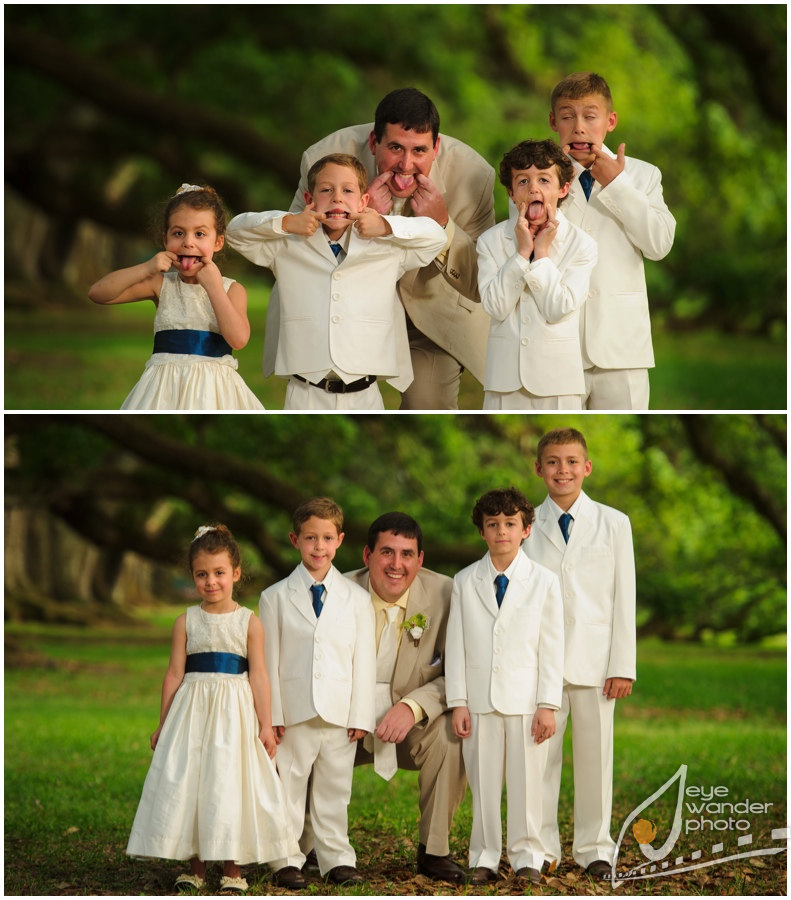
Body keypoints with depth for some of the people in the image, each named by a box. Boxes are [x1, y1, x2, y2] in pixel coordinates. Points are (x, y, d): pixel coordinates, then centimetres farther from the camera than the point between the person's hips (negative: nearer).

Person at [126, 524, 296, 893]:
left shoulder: (249, 622, 0)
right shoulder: (186, 622, 4)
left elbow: (258, 675, 0)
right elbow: (175, 673, 5)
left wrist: (266, 725, -3)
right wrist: (163, 725, 6)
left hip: (234, 711, -1)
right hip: (193, 709, 2)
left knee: (231, 785, -2)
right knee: (187, 783, 1)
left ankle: (232, 868, 9)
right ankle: (195, 866, 14)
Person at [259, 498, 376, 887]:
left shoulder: (356, 599, 8)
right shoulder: (275, 598, 4)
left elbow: (364, 661, 6)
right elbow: (269, 661, 2)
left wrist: (361, 715, 0)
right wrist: (272, 714, -4)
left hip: (340, 712, 1)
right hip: (293, 714, -1)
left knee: (334, 790, 7)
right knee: (288, 787, 2)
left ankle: (336, 858, 15)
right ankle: (287, 860, 10)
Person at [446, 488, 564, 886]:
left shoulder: (544, 582, 4)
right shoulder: (465, 582, 7)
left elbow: (552, 648, 2)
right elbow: (456, 646, 7)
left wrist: (548, 705, -4)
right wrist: (458, 702, 0)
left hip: (526, 700, -1)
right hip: (480, 700, 1)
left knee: (526, 781, 1)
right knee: (483, 782, 3)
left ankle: (526, 857, 11)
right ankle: (484, 858, 12)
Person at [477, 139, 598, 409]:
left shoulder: (581, 244, -1)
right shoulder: (491, 241, 3)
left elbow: (558, 309, -10)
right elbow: (495, 307, -9)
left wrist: (541, 253, -10)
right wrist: (522, 252, -10)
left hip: (557, 377, -1)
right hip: (505, 375, 1)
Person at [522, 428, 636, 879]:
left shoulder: (614, 524, 4)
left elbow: (624, 599, 3)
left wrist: (623, 667, -2)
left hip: (594, 661, 0)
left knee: (595, 756, 3)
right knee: (539, 754, 2)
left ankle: (595, 847, 14)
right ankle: (542, 845, 13)